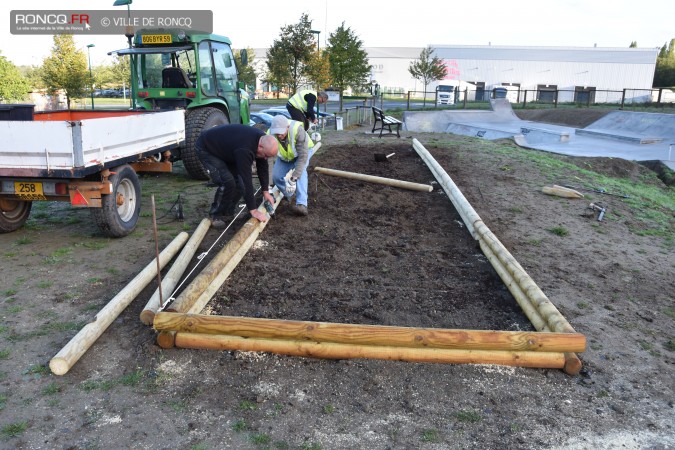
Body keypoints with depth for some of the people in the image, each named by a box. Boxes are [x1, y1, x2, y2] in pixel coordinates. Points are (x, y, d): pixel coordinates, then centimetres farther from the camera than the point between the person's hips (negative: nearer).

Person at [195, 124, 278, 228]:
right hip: (206, 150, -8)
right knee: (227, 181, -21)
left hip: (223, 148, 8)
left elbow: (263, 167, -1)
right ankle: (215, 216, -2)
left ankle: (227, 213, 13)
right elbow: (247, 180, -39)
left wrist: (265, 191, -1)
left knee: (239, 180, -3)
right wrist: (253, 210, -35)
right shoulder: (244, 149, -41)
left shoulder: (263, 139, -15)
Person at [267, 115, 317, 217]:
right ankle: (288, 195, 20)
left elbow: (303, 157, -43)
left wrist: (293, 178, -50)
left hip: (304, 150, -3)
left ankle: (302, 204, -36)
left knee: (300, 170, -32)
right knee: (276, 177, -13)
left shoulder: (297, 130, -42)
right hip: (285, 156, 3)